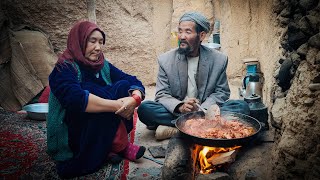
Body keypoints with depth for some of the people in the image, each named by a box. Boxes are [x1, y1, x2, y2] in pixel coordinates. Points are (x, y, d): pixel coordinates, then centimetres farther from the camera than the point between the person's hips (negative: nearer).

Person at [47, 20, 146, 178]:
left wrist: (135, 99, -29)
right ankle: (120, 146, -16)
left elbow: (134, 82, -7)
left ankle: (115, 144, -12)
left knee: (123, 86, -12)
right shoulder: (64, 69, -16)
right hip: (71, 138, -6)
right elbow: (75, 99, -36)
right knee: (96, 92, -28)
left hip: (102, 131, 6)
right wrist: (116, 105, -35)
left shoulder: (103, 66, 2)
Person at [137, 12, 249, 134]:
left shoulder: (219, 59, -2)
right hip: (176, 112, -1)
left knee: (242, 106, -22)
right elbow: (162, 95, -3)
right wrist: (180, 107, -25)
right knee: (144, 108, -26)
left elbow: (222, 92, 3)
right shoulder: (165, 60, -3)